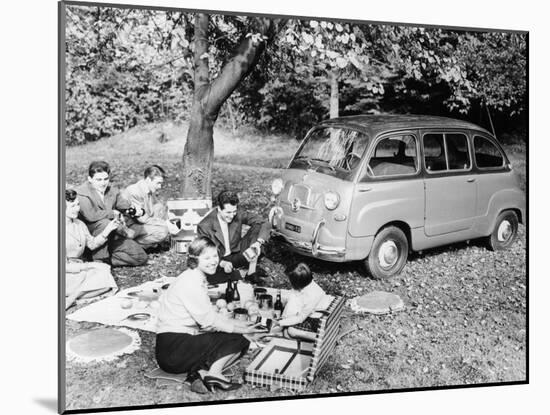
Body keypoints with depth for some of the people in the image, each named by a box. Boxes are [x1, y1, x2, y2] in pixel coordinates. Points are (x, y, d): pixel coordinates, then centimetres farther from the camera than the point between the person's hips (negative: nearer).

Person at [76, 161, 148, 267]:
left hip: (112, 236, 5)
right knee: (104, 223, -39)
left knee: (141, 257, -8)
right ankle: (99, 259, -22)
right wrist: (113, 213, -17)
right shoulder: (82, 192, -13)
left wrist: (136, 210, -12)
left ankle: (105, 259, -1)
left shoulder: (112, 190, 6)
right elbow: (91, 215, -27)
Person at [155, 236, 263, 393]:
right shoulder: (190, 282, -17)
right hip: (173, 349, -9)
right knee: (237, 341, -8)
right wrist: (242, 329, -8)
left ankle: (200, 371, -8)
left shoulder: (198, 279, 14)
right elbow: (208, 320, -16)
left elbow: (209, 315, 14)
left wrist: (242, 324, 7)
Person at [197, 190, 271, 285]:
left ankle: (251, 273, -15)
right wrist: (222, 263, -35)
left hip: (236, 256, 3)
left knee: (256, 228, -14)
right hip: (218, 261, -3)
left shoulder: (237, 214, -13)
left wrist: (259, 242, -33)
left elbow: (264, 224, -13)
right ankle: (241, 274, -9)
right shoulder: (204, 226, -21)